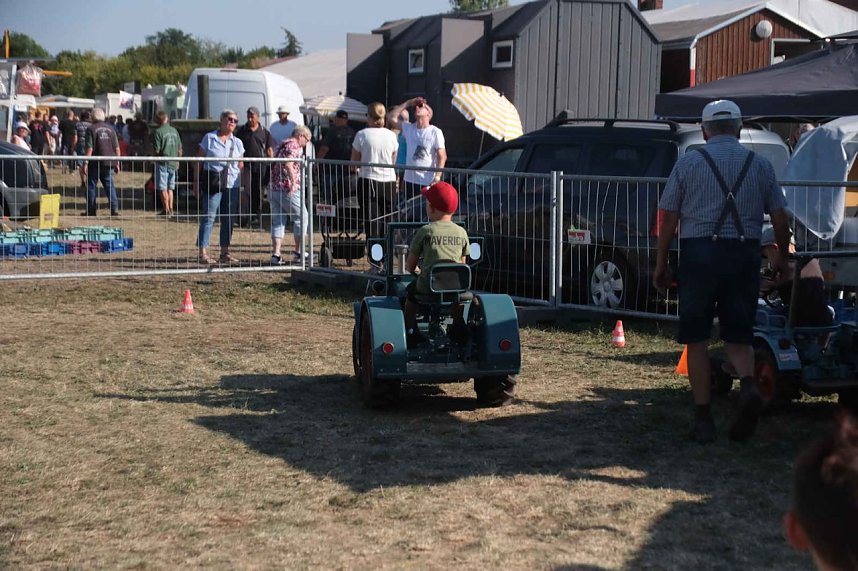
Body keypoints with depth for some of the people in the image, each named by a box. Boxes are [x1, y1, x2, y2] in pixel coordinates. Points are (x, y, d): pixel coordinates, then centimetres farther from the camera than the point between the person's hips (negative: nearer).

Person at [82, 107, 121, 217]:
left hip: (95, 163, -4)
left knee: (91, 185, 7)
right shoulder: (110, 128, 7)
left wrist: (85, 163, -10)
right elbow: (117, 148, 7)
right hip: (109, 163, 4)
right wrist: (117, 163, 13)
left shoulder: (91, 129, -7)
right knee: (109, 185, 9)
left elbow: (90, 149, -13)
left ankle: (91, 210, 8)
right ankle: (114, 208, -2)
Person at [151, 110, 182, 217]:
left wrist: (153, 156, 6)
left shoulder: (158, 132, -12)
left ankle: (167, 210, -2)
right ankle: (170, 209, 16)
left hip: (162, 163, -6)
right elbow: (180, 149, 11)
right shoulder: (174, 131, 7)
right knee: (170, 188, 16)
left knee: (163, 188, 0)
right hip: (173, 163, 6)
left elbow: (156, 150, -15)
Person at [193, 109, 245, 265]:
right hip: (212, 183, -5)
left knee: (228, 219, 8)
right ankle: (203, 252, -7)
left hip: (232, 185, 5)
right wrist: (196, 182, -4)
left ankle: (224, 252, 17)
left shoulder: (238, 143, 12)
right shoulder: (209, 138, 1)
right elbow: (198, 161, 1)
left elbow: (241, 166, 15)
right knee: (208, 217, -8)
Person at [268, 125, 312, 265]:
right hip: (288, 189, -8)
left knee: (277, 221, 8)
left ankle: (276, 254, 1)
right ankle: (298, 252, 11)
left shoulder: (282, 145, 21)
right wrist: (293, 183, -24)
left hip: (273, 189, 8)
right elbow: (288, 164, -24)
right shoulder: (294, 146, -8)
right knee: (301, 218, 7)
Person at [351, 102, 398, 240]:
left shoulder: (362, 135, -6)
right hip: (389, 182, 2)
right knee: (387, 223, 9)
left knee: (371, 222, -1)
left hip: (368, 181, -2)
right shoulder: (391, 135, 2)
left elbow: (354, 161, 2)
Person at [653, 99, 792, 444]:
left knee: (697, 339, 7)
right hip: (744, 253, 2)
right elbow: (780, 218, 6)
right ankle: (749, 386, -16)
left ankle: (702, 418, 7)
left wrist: (660, 264, 8)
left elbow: (669, 218, 1)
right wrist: (781, 257, 21)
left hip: (699, 253, -2)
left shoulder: (688, 163, 3)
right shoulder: (760, 165, 7)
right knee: (738, 336, 12)